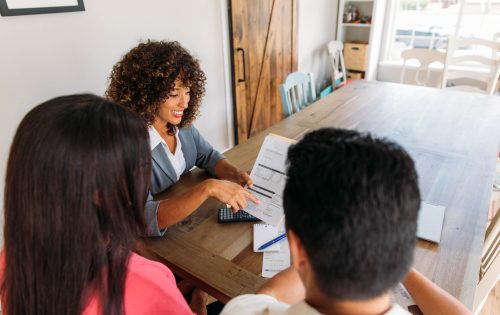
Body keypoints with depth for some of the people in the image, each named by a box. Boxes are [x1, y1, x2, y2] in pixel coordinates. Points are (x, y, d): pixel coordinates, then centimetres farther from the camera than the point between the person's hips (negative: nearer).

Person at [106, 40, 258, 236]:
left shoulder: (180, 123, -7)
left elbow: (207, 156, 6)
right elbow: (143, 217, -34)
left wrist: (235, 174, -14)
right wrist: (208, 188, -41)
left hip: (188, 216, 6)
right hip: (154, 237, -5)